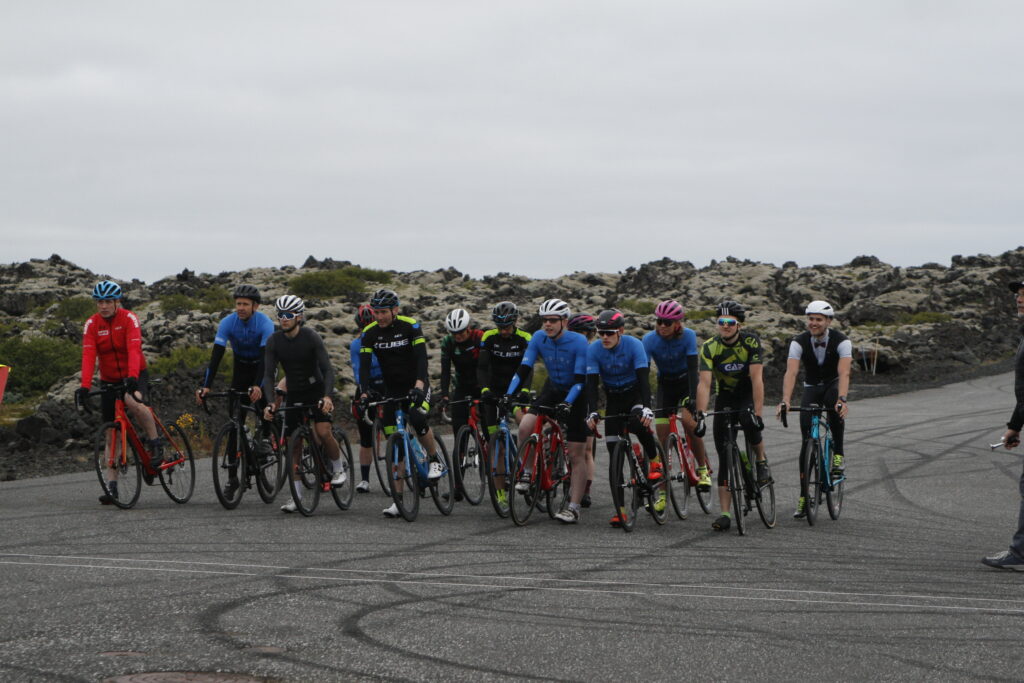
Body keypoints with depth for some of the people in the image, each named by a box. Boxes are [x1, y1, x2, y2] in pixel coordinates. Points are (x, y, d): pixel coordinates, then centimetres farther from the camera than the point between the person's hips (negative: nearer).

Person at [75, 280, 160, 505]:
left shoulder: (129, 318, -14)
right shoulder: (91, 324, -6)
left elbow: (134, 349, -28)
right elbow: (88, 356, -17)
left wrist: (132, 377, -44)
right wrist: (85, 386, -31)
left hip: (135, 376, -3)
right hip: (109, 381, 4)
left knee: (132, 402, -37)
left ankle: (155, 442, -15)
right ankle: (111, 486, 3)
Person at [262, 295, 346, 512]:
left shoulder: (311, 337, -17)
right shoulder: (274, 341, -9)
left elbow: (327, 369, -23)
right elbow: (268, 374, -13)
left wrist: (327, 396, -38)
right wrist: (270, 402, -28)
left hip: (316, 390, -3)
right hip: (293, 394, 3)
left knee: (323, 431, -24)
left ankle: (339, 468, 4)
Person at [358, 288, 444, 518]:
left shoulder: (410, 326, -15)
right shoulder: (370, 333, -6)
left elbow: (421, 357, -24)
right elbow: (364, 365, -12)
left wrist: (419, 385, -40)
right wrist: (365, 392, -30)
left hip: (416, 386, -4)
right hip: (391, 390, 4)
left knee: (417, 417, -35)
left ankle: (435, 461, -9)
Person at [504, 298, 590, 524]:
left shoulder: (579, 342, -24)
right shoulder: (539, 338, -12)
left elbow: (580, 378, -26)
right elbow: (523, 369, -12)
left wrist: (567, 403, -39)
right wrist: (508, 395, -25)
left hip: (576, 395, -4)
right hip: (552, 389, 4)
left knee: (576, 455, -5)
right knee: (525, 427, -21)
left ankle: (574, 507, -1)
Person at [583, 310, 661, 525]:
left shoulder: (634, 345, -20)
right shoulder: (594, 350, -13)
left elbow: (643, 377, -27)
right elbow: (591, 383, -18)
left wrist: (647, 408, -41)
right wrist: (593, 412, -33)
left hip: (635, 394, -3)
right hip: (613, 399, 3)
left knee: (638, 422, -37)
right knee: (614, 453, -6)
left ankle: (655, 460, -8)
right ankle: (619, 509, -5)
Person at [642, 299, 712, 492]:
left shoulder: (688, 336, -23)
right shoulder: (650, 339, -20)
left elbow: (692, 367, -30)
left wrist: (692, 397, -42)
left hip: (686, 381, -2)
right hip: (665, 385, 2)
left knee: (688, 420, -28)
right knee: (662, 435, -7)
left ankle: (703, 469, -10)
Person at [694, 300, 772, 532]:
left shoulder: (751, 342, -21)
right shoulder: (710, 347, -17)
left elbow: (757, 379, -26)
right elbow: (704, 383, -25)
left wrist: (757, 413, -35)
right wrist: (700, 415, -38)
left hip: (749, 394, -2)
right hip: (725, 397, 2)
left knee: (749, 421, -37)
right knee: (724, 455, -5)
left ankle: (762, 462, -9)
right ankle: (725, 514, -4)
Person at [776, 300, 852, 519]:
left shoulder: (841, 341, -22)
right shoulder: (799, 342, -19)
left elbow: (844, 373, -36)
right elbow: (791, 372, -32)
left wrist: (842, 399, -53)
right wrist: (785, 401, -48)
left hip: (834, 386, -1)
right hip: (811, 388, 1)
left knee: (835, 407, -39)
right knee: (807, 441, -10)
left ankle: (838, 454, -20)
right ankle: (803, 497, -5)